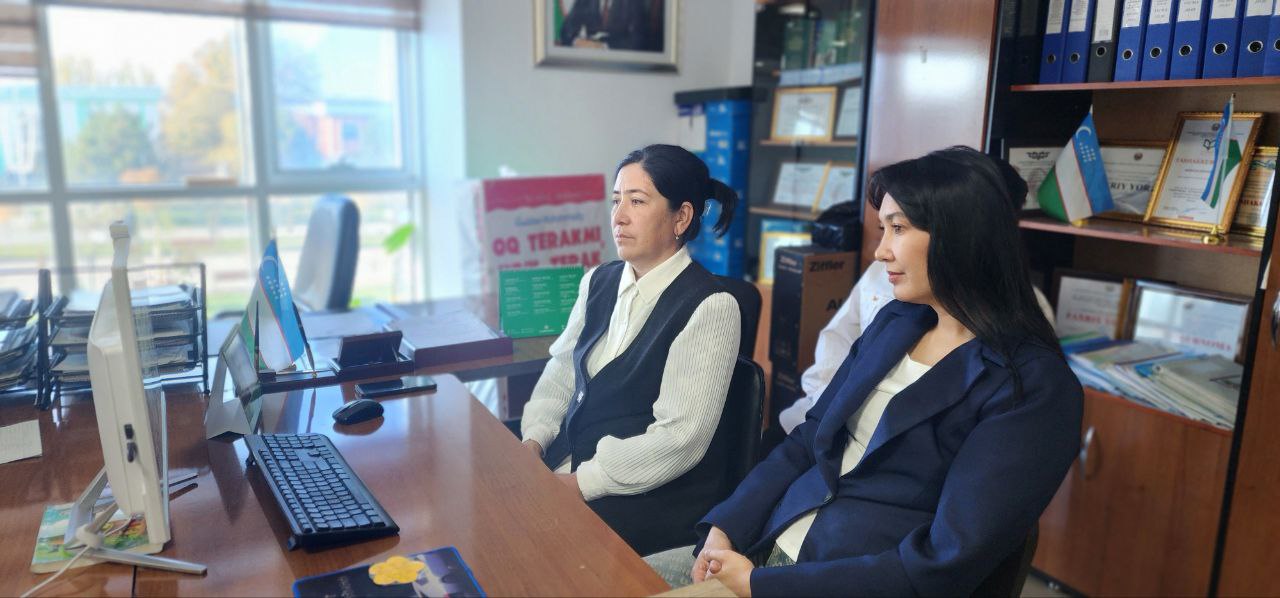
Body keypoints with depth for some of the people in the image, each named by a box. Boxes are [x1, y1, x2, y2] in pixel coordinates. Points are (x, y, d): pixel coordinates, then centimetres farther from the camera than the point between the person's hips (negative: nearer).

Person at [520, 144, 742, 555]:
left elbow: (679, 438, -18)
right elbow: (561, 371, 13)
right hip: (567, 464, 7)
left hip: (655, 498, -6)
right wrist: (534, 440, -5)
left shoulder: (710, 307, -14)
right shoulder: (599, 282, 8)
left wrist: (579, 483, -19)